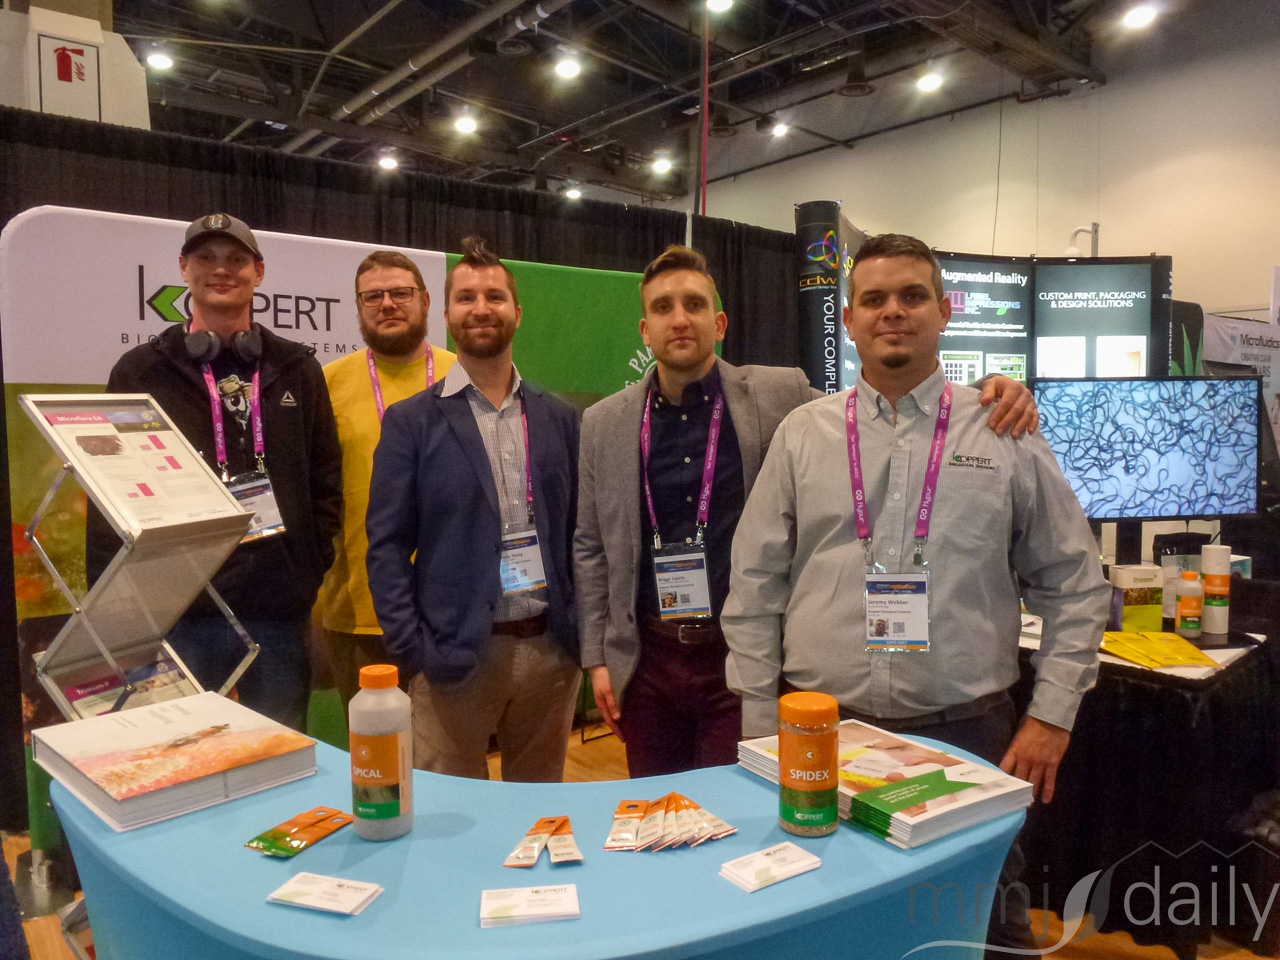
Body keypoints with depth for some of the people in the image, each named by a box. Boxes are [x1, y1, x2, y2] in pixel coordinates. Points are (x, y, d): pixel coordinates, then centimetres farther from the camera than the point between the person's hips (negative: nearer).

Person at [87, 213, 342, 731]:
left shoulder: (296, 369, 8)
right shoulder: (140, 372, 4)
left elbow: (325, 480, 9)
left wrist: (311, 572, 1)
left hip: (279, 611, 2)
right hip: (176, 611, -1)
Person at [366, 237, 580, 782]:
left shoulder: (558, 418, 7)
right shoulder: (410, 422, -1)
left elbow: (577, 530, 10)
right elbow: (388, 547, -3)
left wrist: (582, 632, 3)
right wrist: (413, 653, -9)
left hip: (551, 649, 3)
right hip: (454, 655, -2)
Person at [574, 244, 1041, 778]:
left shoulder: (778, 397, -3)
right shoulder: (604, 423, 3)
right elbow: (592, 548, 8)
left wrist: (985, 398, -15)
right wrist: (597, 658, 5)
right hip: (646, 660, 2)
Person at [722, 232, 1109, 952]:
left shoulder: (1008, 435, 2)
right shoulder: (802, 434, 2)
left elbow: (1074, 585, 6)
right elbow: (755, 587, 2)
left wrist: (1052, 714, 0)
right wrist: (762, 729, 0)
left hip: (968, 734, 0)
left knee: (986, 923, 12)